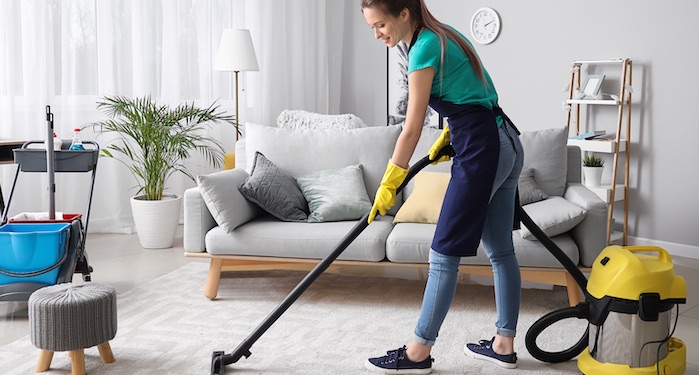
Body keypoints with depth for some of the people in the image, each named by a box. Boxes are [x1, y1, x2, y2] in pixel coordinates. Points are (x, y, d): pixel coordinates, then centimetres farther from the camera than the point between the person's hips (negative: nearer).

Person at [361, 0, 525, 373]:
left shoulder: (424, 47, -13)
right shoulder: (443, 36, 15)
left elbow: (412, 128, -14)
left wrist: (387, 186, -9)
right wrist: (447, 136, 15)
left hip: (482, 150, -10)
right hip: (507, 145, 10)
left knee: (444, 253, -4)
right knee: (500, 250, 13)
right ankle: (504, 344, 22)